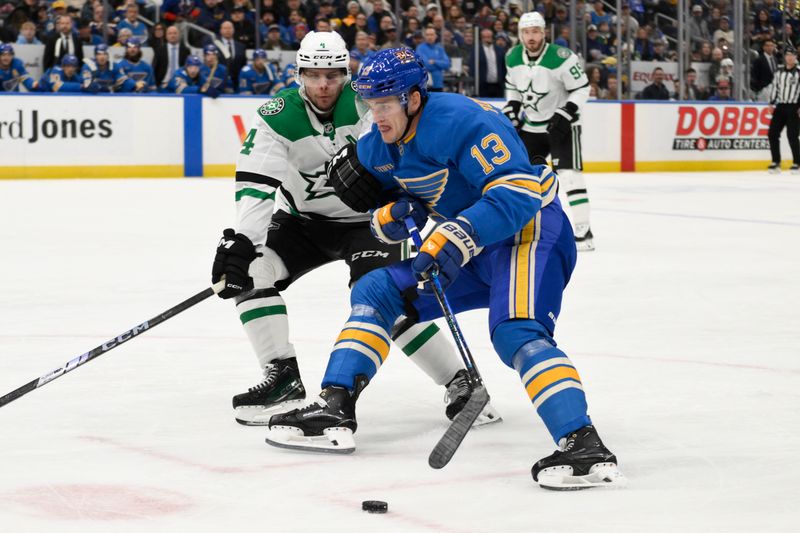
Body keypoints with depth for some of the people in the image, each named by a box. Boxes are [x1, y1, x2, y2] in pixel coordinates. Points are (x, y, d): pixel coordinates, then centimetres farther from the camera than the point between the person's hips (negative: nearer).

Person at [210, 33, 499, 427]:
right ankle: (283, 376, -7)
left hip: (366, 221, -3)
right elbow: (256, 185, -23)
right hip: (303, 220, 3)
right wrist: (240, 241, -37)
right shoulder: (276, 117, -15)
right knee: (250, 269, -16)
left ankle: (460, 383, -12)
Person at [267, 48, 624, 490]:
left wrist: (456, 238, -38)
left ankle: (584, 445, -42)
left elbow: (518, 192, -31)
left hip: (529, 229, -10)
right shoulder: (380, 145, 5)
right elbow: (379, 201, 16)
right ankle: (334, 409, 6)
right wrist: (392, 215, -10)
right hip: (471, 253, 10)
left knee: (516, 332, -33)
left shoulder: (461, 121, -23)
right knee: (374, 292, 8)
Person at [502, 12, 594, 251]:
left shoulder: (561, 58, -22)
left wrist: (565, 114, -24)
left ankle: (583, 231, -14)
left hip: (561, 124, -6)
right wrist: (511, 111, 4)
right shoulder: (513, 58, -3)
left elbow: (582, 88, -16)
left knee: (569, 174, -17)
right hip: (530, 125, 6)